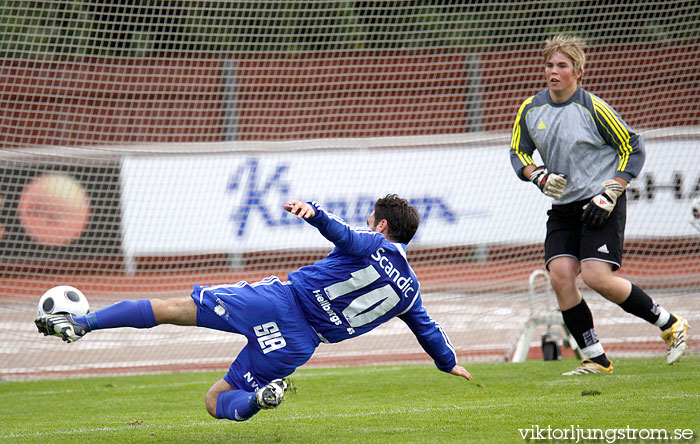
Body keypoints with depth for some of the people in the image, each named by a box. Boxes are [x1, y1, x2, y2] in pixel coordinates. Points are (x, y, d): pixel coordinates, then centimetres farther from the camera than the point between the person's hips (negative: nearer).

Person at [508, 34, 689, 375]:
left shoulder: (594, 109, -11)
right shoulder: (531, 109, 4)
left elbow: (633, 149, -5)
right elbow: (518, 153, 14)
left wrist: (609, 194, -13)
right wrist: (541, 177, -7)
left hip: (601, 206, -6)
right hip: (563, 207, 6)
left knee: (596, 276, -19)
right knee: (560, 276, -12)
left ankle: (670, 325, 1)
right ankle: (596, 360, -1)